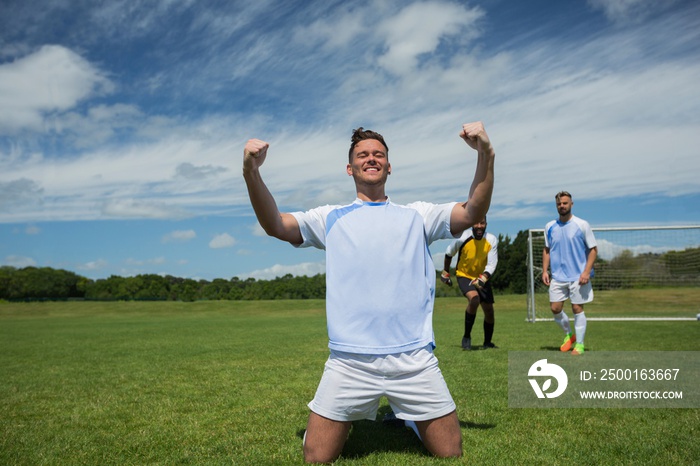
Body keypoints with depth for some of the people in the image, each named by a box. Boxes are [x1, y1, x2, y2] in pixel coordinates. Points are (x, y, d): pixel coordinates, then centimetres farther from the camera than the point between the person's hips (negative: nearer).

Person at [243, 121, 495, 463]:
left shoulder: (417, 214, 13)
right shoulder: (330, 218, 12)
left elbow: (472, 213, -1)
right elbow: (275, 224, -1)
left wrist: (485, 156, -16)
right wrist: (252, 173, -17)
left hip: (415, 361, 1)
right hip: (347, 363, 0)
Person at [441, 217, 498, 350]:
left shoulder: (492, 240, -15)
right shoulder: (462, 238, -19)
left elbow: (491, 265, -17)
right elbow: (449, 253, -1)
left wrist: (482, 279, -34)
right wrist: (445, 272, 8)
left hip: (482, 277, 3)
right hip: (464, 276, -3)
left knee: (489, 310, 5)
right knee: (474, 299, -30)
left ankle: (488, 343, 29)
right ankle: (466, 337, -14)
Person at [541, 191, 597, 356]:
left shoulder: (582, 225, -5)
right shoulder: (550, 227, 6)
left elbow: (593, 249, -3)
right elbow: (547, 250, 15)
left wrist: (587, 271, -13)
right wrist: (545, 270, 4)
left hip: (578, 277, -3)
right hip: (557, 276, 4)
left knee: (577, 309, 0)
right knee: (555, 308, 3)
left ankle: (579, 344, 12)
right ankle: (569, 334, 27)